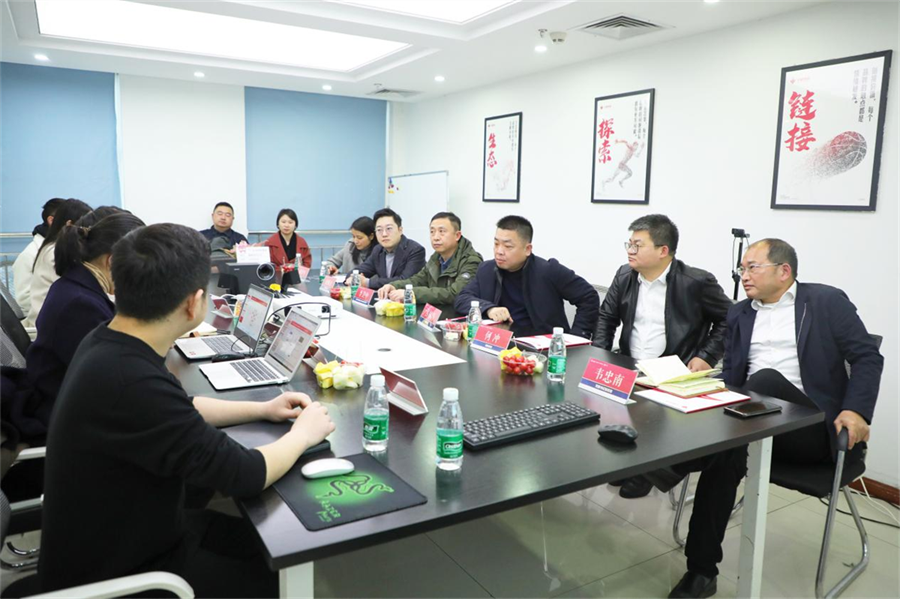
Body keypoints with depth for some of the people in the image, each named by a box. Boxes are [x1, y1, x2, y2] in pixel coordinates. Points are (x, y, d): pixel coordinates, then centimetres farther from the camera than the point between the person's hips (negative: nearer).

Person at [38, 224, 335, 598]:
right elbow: (243, 475, -27)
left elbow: (177, 411, 13)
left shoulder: (106, 344, -6)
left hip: (128, 533, 8)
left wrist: (262, 410, 8)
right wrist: (304, 433, -9)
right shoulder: (130, 381, -36)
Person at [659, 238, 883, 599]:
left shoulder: (827, 301, 2)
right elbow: (731, 376, 14)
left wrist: (856, 410, -18)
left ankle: (677, 466, -34)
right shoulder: (739, 314, 16)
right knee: (727, 451, -28)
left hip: (813, 426, -3)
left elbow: (867, 357, -2)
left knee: (766, 379, -32)